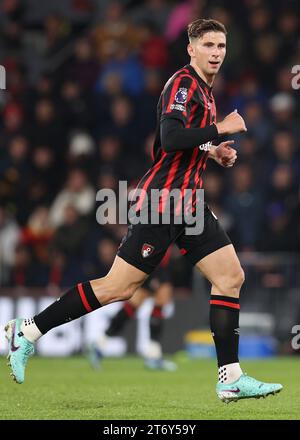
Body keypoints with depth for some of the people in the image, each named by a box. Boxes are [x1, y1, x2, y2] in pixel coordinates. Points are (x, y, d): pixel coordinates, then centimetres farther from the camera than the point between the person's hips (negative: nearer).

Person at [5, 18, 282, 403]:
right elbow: (170, 138, -28)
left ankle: (231, 379, -1)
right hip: (162, 200, -9)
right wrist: (221, 128, -22)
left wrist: (211, 151, 13)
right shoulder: (182, 84, -13)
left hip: (188, 204, 9)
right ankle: (27, 331, 4)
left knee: (231, 276, -1)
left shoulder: (203, 89, 17)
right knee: (119, 286, -7)